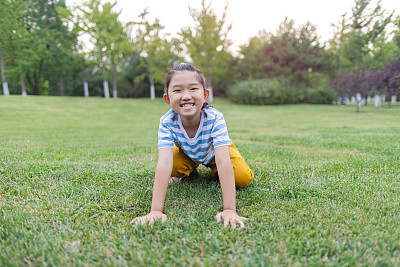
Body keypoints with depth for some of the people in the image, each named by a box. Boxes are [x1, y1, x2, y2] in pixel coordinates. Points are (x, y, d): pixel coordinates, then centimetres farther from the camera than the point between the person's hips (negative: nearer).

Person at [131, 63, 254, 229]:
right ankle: (190, 171, 10)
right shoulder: (167, 122, -35)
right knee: (173, 168, -26)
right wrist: (156, 210, -51)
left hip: (214, 153, -1)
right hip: (186, 154, 1)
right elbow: (164, 164, -43)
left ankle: (214, 171, 13)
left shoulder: (215, 118, -40)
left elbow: (223, 162, -47)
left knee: (243, 179, -20)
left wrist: (229, 210, -53)